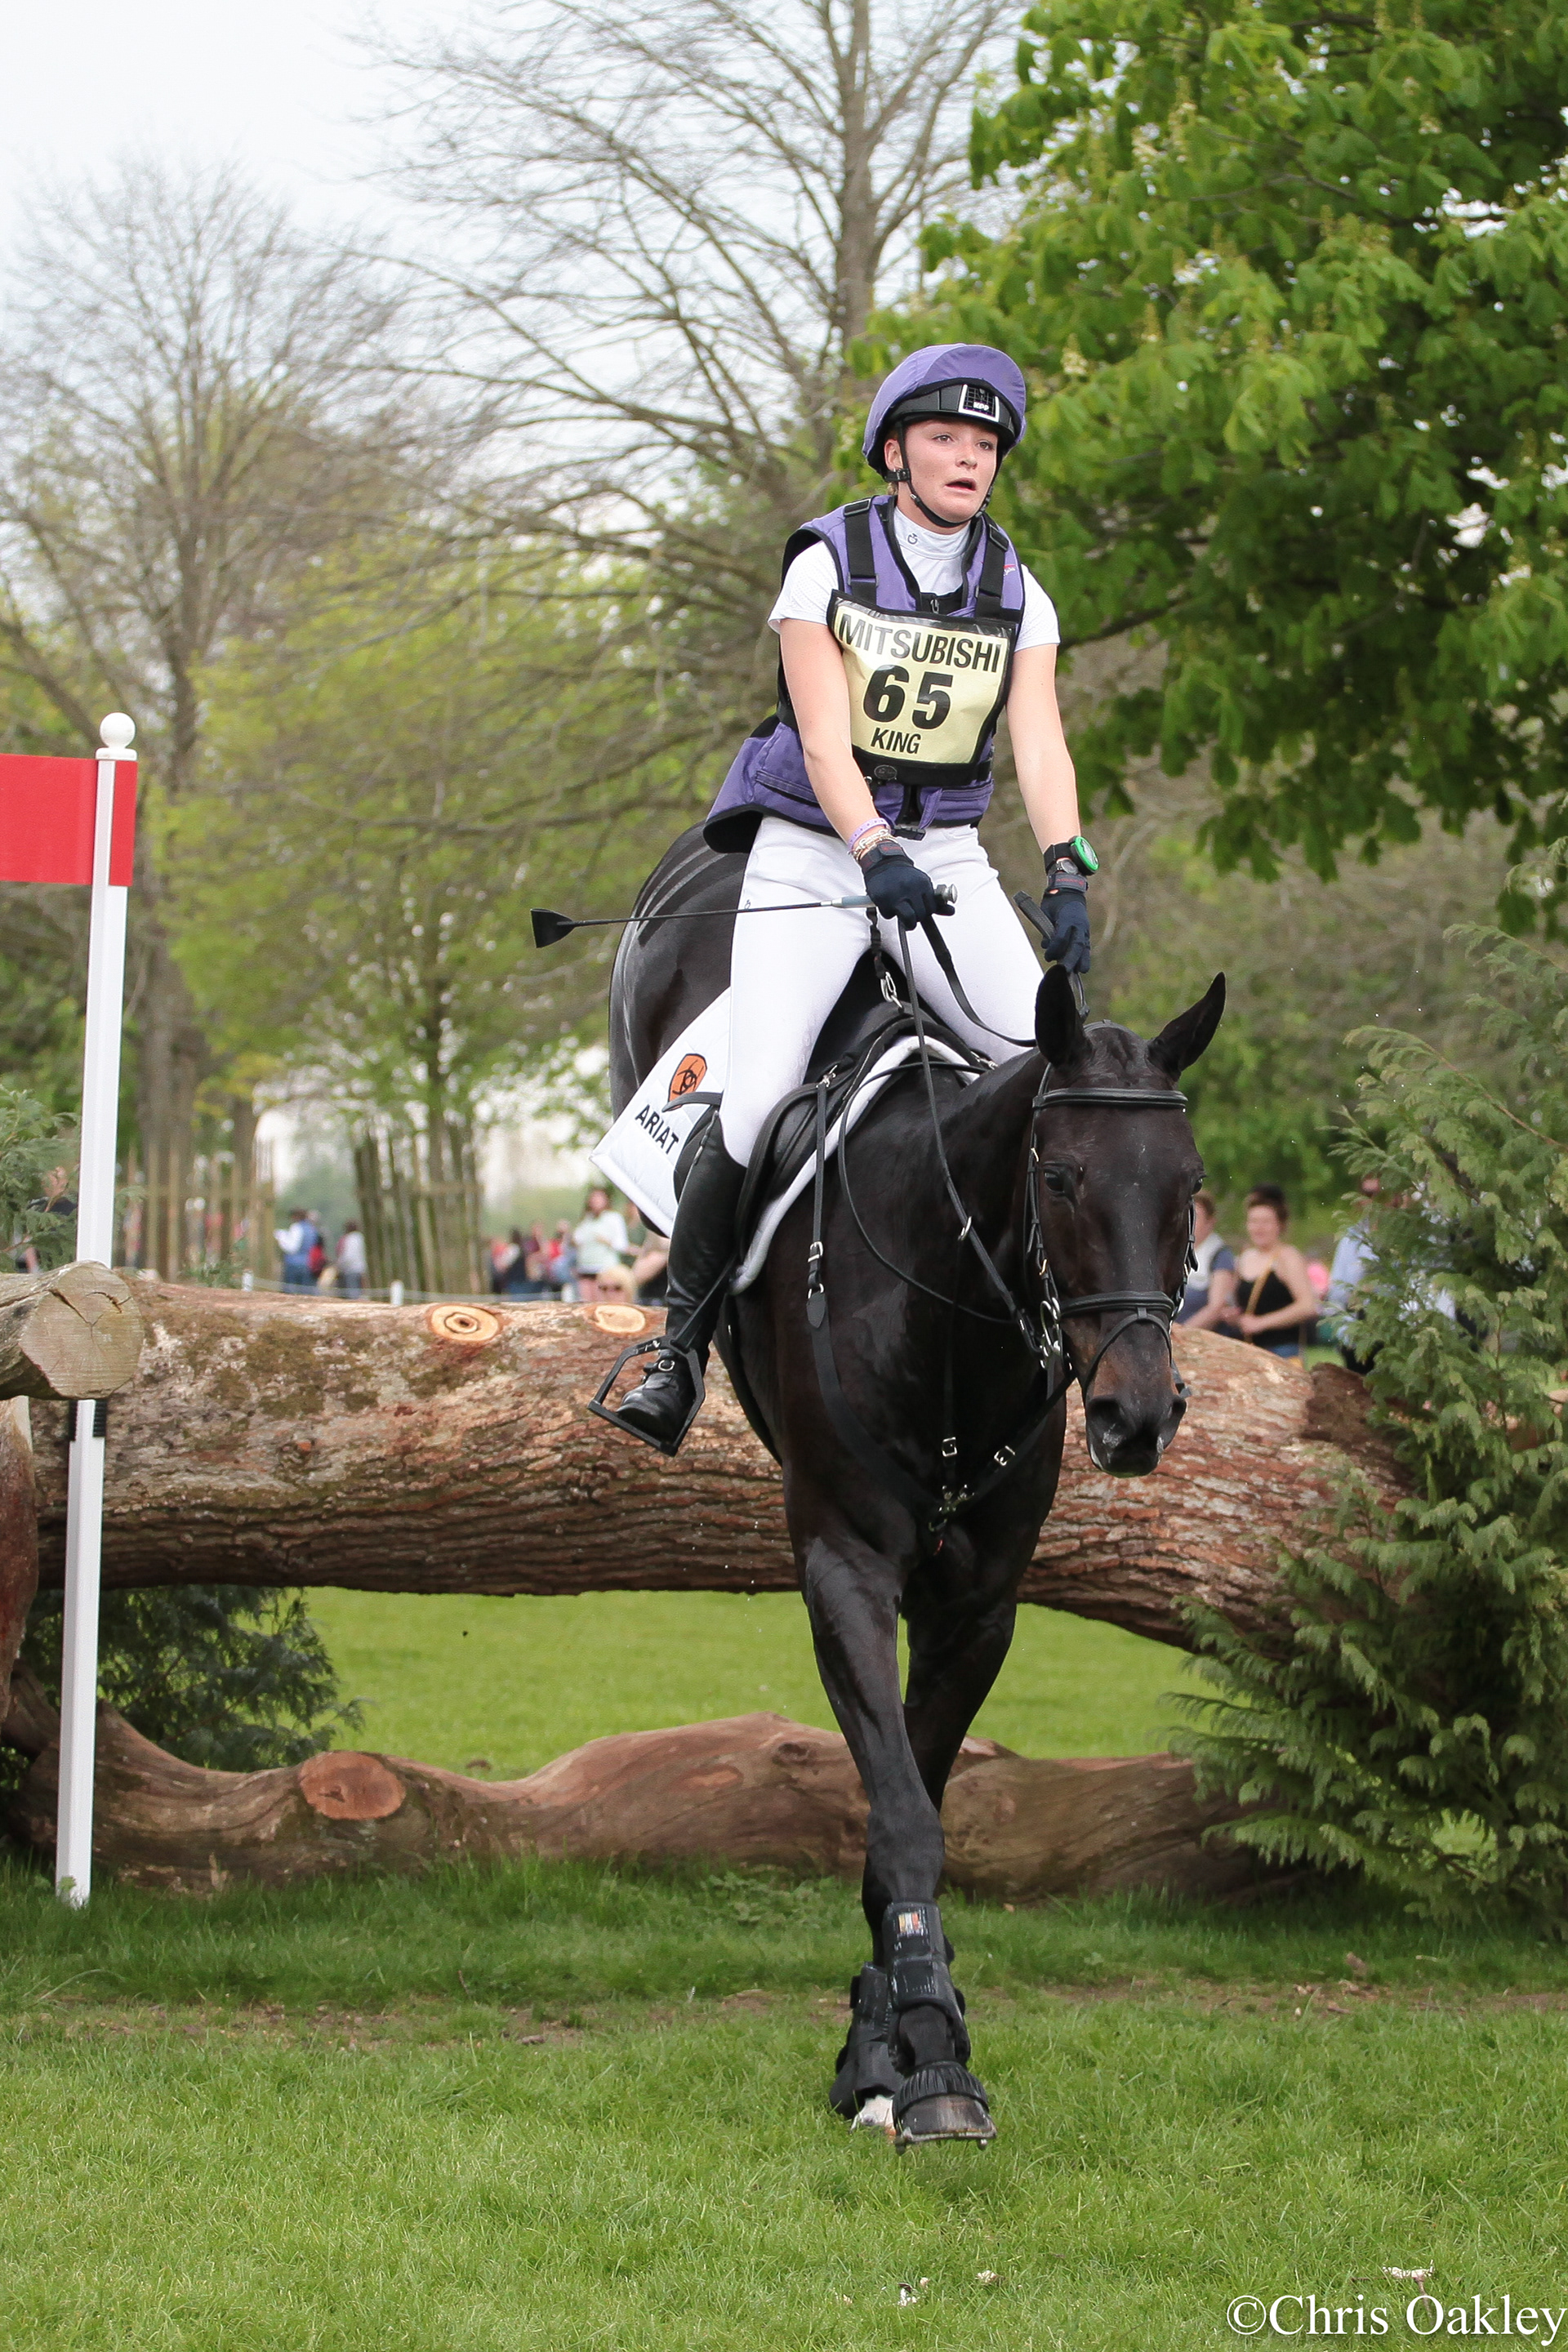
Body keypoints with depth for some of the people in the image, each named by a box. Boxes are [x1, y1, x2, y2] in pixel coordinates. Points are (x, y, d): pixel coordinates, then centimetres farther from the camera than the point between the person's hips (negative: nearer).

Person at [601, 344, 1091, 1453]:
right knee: (759, 1102, -17)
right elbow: (825, 740, -15)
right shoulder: (827, 566, -5)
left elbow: (1042, 748, -6)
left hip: (945, 859, 3)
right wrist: (876, 856, -31)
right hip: (812, 854, -3)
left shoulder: (1018, 599, 4)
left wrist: (1069, 872, -23)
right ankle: (683, 1341, -2)